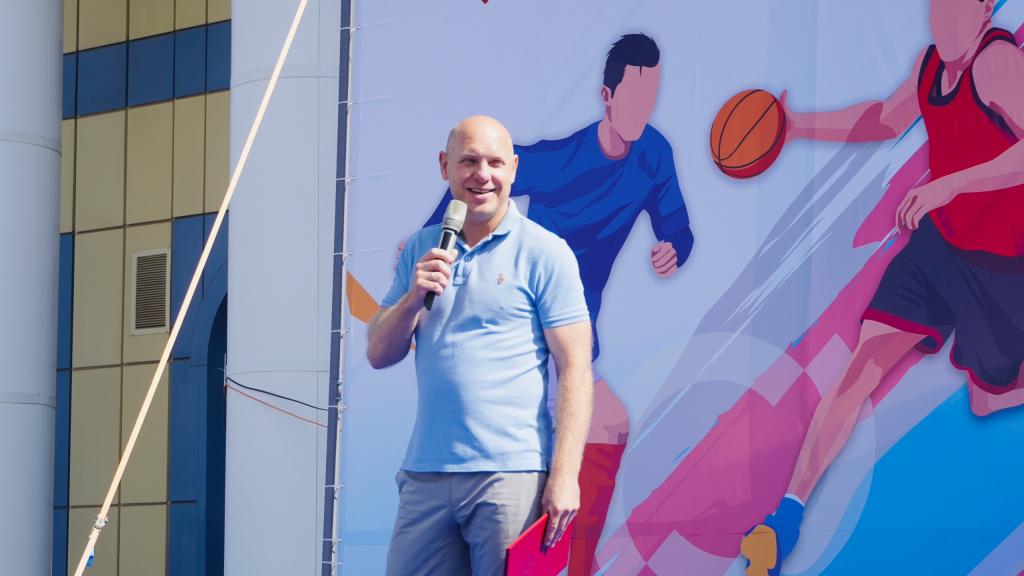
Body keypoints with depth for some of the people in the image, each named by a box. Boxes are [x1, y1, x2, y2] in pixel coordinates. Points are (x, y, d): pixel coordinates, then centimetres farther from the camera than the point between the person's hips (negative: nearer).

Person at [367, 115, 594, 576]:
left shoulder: (544, 253, -1)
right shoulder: (421, 250, 14)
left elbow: (575, 369, -6)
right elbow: (379, 355, 12)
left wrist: (564, 475, -15)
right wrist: (414, 296, -7)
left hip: (511, 473, -4)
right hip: (426, 474, 4)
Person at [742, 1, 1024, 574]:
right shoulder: (931, 63, -1)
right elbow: (888, 119, 20)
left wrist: (948, 184, -44)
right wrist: (796, 125, 13)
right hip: (936, 245, 6)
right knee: (864, 367, -6)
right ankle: (789, 512, -4)